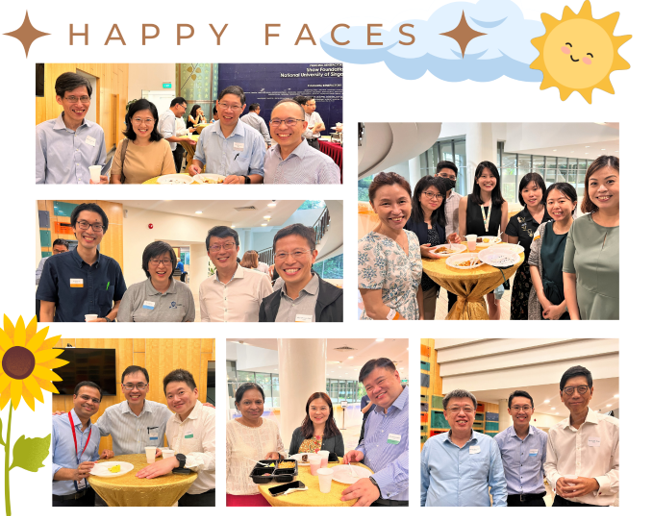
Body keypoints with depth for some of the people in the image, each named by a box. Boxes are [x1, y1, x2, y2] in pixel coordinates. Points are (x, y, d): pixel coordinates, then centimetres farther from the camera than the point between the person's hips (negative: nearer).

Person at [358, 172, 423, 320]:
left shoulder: (412, 237, -1)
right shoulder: (368, 248, -23)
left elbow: (416, 284, 9)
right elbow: (374, 309, -22)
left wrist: (422, 316, -2)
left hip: (414, 318, 7)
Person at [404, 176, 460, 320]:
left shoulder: (438, 221, 9)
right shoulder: (407, 217, -15)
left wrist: (448, 241, 0)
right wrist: (418, 251, -33)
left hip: (432, 283, 7)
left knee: (429, 317, 17)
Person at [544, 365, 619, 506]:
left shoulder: (613, 426, -5)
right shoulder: (554, 432, 6)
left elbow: (619, 468, -7)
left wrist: (596, 484, -20)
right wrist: (556, 480, -9)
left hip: (598, 504, -3)